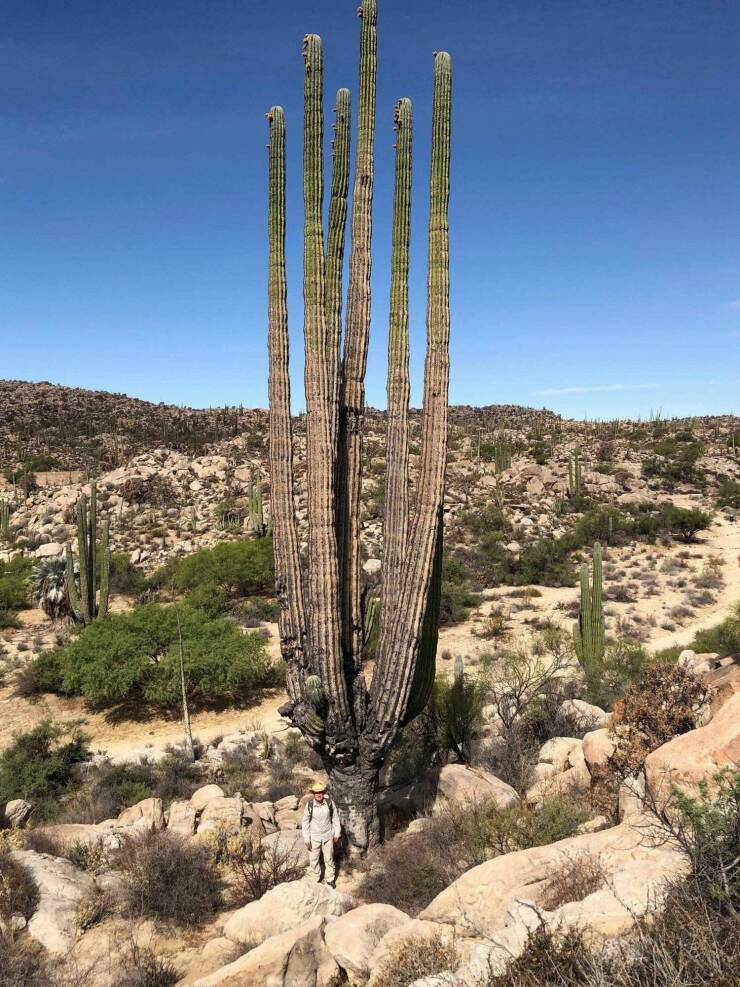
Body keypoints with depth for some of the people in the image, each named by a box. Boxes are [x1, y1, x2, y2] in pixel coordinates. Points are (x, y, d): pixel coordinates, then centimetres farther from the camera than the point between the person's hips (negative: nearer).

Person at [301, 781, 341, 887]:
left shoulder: (329, 803, -17)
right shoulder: (309, 805, -19)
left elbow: (335, 818, -4)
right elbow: (305, 822, -9)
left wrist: (337, 834, 1)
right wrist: (306, 839, -7)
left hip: (328, 836, 0)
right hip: (314, 837, 0)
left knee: (329, 858, 15)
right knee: (314, 859, 12)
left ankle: (330, 879, 37)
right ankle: (316, 878, 38)